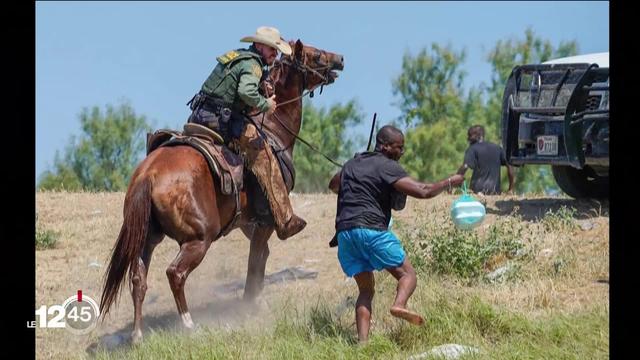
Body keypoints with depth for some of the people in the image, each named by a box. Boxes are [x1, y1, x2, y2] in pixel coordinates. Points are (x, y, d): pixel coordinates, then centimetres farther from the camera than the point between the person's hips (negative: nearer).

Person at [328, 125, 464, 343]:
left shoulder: (353, 163, 22)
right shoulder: (387, 167, -2)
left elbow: (333, 185, 39)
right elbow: (422, 192, -10)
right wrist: (449, 183, 3)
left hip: (344, 232, 7)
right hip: (371, 228, -7)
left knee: (366, 288, 12)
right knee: (407, 274, 0)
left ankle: (362, 340, -5)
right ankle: (399, 304, -32)